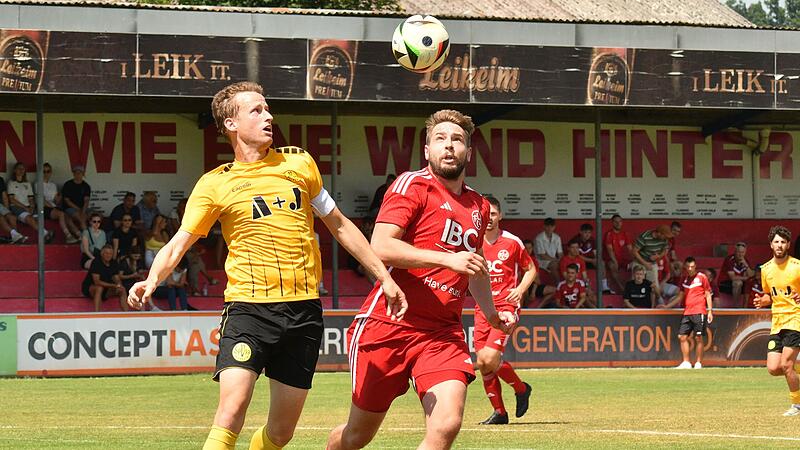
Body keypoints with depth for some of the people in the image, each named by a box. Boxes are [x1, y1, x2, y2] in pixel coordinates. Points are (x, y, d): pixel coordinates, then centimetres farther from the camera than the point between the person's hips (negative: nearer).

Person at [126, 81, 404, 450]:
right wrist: (151, 281, -23)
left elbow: (339, 226, 21)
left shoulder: (299, 163, 11)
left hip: (303, 308, 3)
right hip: (249, 305, -3)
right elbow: (178, 244, -2)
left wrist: (384, 277, 20)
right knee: (231, 412, -21)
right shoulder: (215, 184, 2)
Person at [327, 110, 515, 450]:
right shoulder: (413, 185, -5)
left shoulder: (478, 206, 17)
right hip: (389, 324, -4)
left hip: (444, 332, 5)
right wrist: (447, 259, -22)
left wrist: (491, 312, 25)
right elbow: (380, 247, -18)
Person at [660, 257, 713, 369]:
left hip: (699, 312, -6)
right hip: (687, 312, 6)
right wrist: (667, 306, 20)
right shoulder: (685, 280, 16)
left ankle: (698, 363, 1)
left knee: (698, 338, -4)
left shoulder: (702, 277, -1)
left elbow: (708, 295, -1)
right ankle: (686, 362, 6)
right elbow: (680, 297, 23)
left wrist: (710, 311, -7)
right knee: (682, 336, 1)